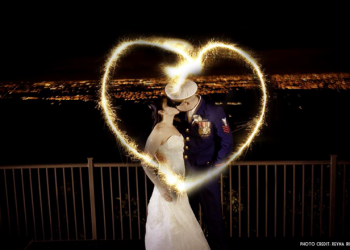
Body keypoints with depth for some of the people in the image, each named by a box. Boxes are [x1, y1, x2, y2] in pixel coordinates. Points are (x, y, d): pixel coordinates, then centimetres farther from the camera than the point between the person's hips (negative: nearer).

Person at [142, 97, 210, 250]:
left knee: (181, 229, 18)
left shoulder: (172, 128, 9)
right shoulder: (159, 130, -18)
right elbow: (145, 162, -22)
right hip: (168, 188, -8)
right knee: (170, 232, 4)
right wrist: (161, 187, -20)